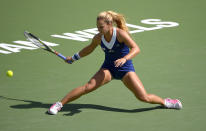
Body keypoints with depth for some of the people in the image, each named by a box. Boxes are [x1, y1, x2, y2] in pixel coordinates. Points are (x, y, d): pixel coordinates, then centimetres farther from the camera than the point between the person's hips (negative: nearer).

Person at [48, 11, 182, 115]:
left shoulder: (120, 34, -20)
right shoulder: (98, 38, -7)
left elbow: (136, 48, -28)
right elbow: (89, 49, 16)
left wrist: (124, 58, -45)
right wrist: (74, 57, 23)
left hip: (125, 69, -2)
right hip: (108, 68, 3)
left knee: (144, 97, -11)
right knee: (88, 87, -20)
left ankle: (165, 102, 18)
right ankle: (60, 104, -13)